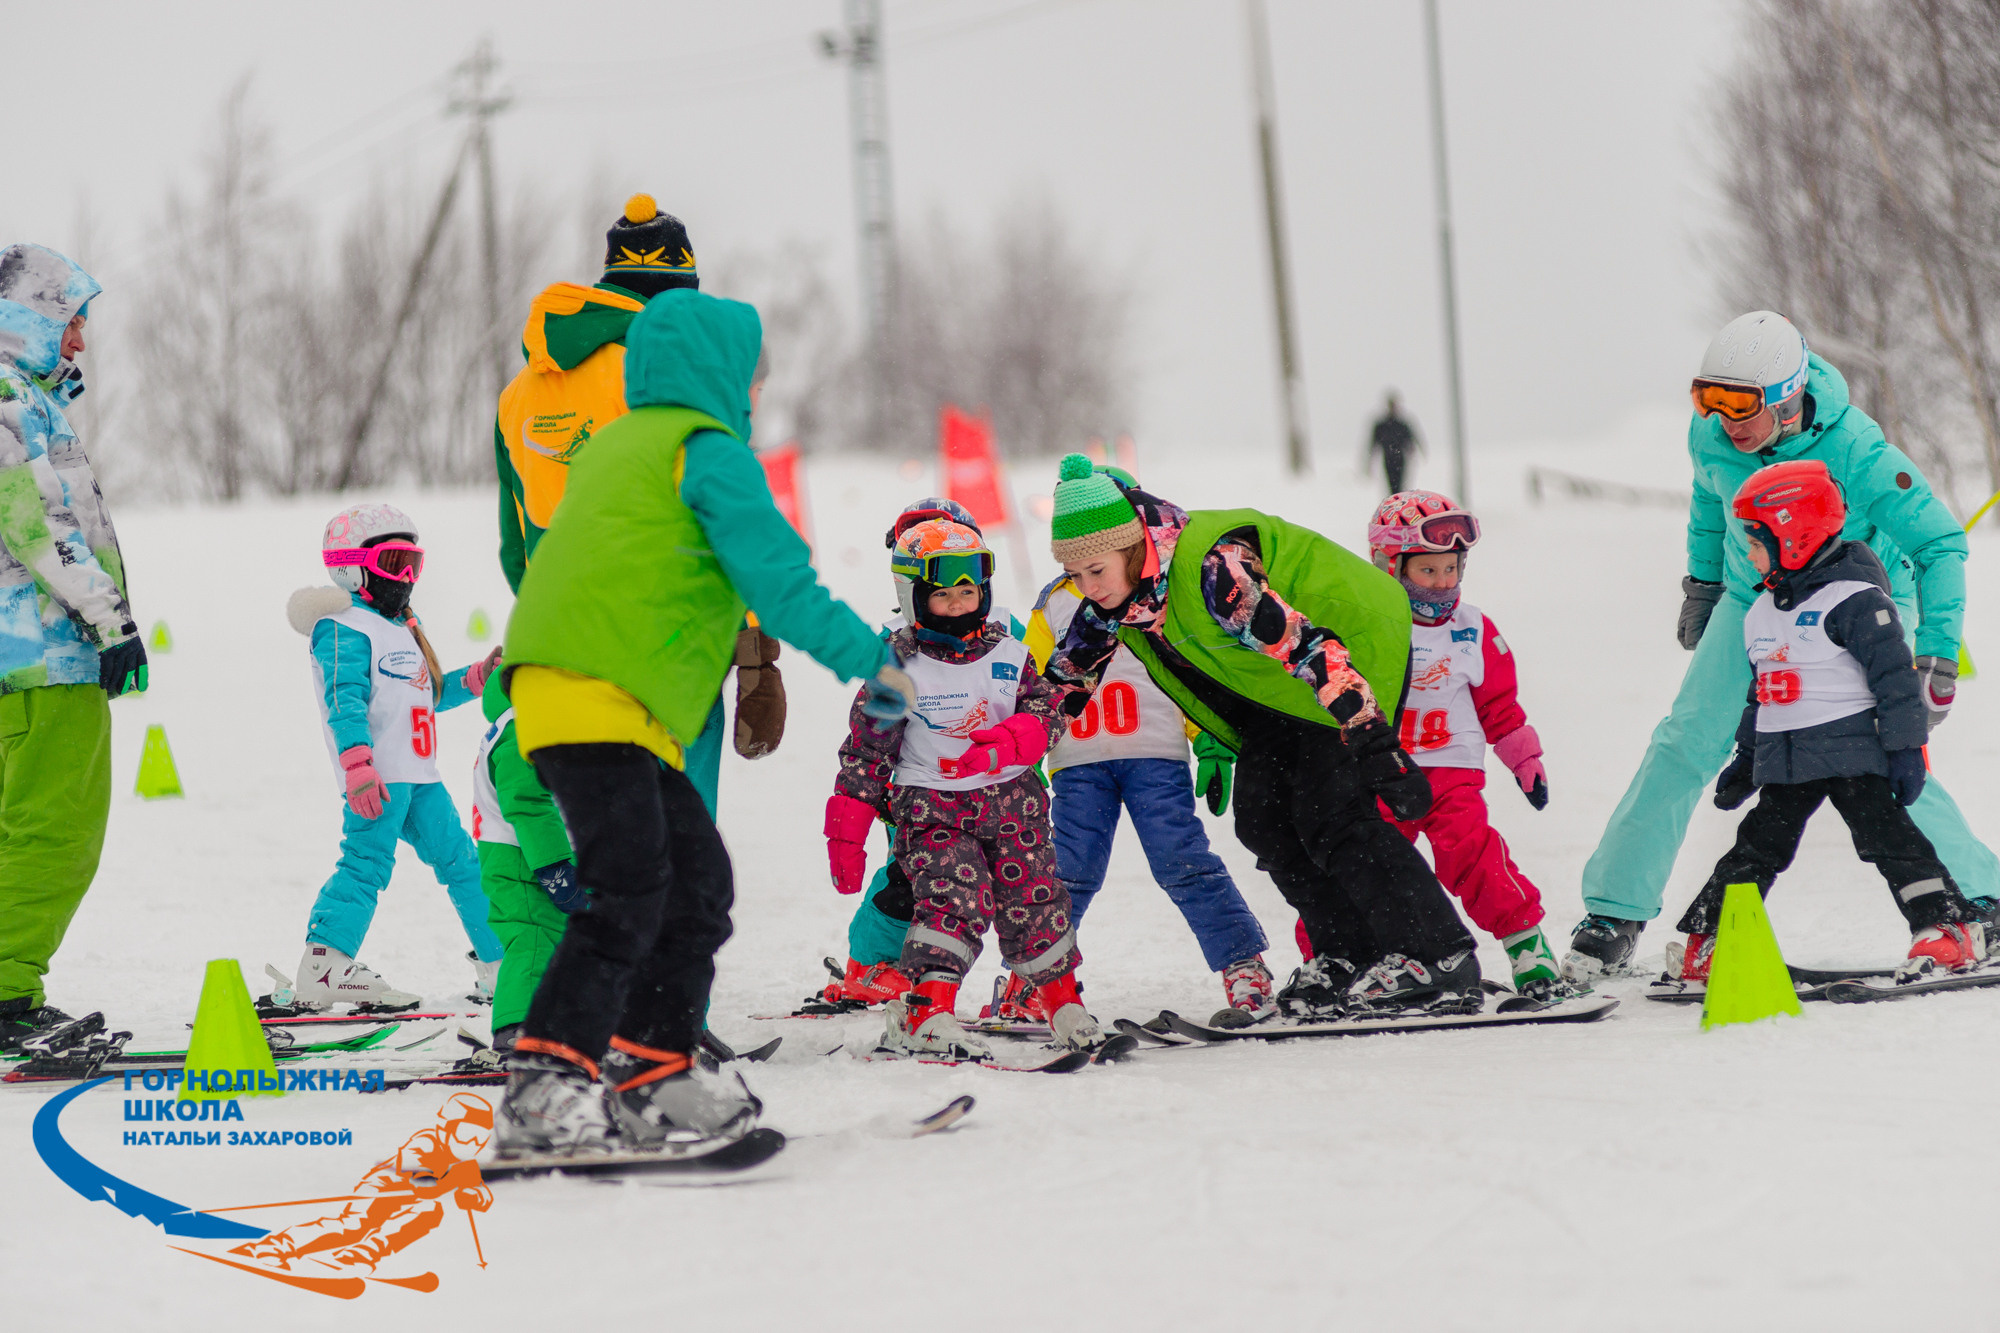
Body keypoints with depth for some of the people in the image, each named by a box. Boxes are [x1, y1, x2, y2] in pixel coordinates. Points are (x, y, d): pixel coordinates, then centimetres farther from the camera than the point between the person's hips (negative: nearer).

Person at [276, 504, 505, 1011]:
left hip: (417, 777, 10)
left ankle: (500, 967, 18)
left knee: (460, 860, 12)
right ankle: (321, 971, -24)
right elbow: (345, 700, -19)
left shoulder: (400, 628, 25)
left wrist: (477, 678, 22)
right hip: (378, 778, -10)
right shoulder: (345, 628, -7)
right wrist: (358, 764, -29)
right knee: (366, 863, -18)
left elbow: (426, 696, 33)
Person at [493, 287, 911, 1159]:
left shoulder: (616, 446, 27)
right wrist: (869, 658, -2)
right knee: (631, 891, -18)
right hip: (596, 697, -10)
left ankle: (653, 1076, 16)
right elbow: (776, 577, -8)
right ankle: (542, 1093, -27)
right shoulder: (706, 450, -2)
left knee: (696, 882, 14)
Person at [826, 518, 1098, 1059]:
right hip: (933, 809, -4)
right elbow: (865, 751, -1)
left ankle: (1062, 1000, 27)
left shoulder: (1009, 655, 7)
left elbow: (1043, 709, 0)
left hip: (1011, 799, 4)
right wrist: (846, 833, -4)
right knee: (957, 898, -22)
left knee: (1034, 900, 5)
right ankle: (922, 1014, -29)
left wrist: (1009, 741, -22)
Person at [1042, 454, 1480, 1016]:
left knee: (1330, 814, -16)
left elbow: (1311, 648, -38)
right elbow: (1067, 674, 10)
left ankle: (1438, 960, -11)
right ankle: (1348, 958, 11)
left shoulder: (1212, 569, -35)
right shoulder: (1119, 591, -8)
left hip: (1354, 642, -9)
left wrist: (1376, 746, -42)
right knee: (1263, 819, 2)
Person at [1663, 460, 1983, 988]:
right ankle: (1703, 938, 9)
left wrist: (1905, 747, -17)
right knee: (1758, 845, 7)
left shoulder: (1854, 598, -12)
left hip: (1851, 748, -7)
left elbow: (1894, 675, -14)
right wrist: (1746, 758, 26)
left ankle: (1948, 930, -9)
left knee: (1885, 834, -12)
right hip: (1783, 760, 7)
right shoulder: (1762, 613, 15)